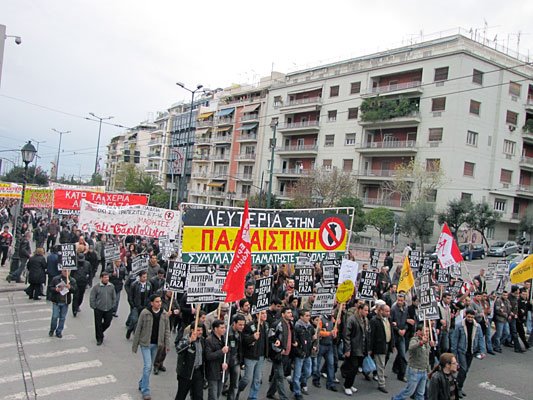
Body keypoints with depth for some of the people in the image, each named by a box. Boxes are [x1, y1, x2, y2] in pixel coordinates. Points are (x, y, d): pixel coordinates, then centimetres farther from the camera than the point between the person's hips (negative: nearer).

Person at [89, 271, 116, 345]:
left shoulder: (111, 286, 0)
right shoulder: (96, 287, -9)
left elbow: (114, 297, 11)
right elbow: (92, 298, -4)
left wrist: (112, 305, 7)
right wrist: (94, 307, -4)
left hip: (109, 309, 3)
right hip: (99, 309, -3)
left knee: (107, 323, 10)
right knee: (98, 324, 6)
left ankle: (100, 332, 39)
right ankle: (99, 339, 22)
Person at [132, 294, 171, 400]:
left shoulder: (164, 314, -3)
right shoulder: (144, 313, -15)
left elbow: (167, 330, 2)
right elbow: (138, 329, -8)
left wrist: (167, 344, -4)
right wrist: (135, 344, -5)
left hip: (156, 344, 4)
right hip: (145, 343, -4)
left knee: (149, 366, 16)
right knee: (147, 366, -8)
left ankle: (142, 384, 38)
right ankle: (145, 391, 3)